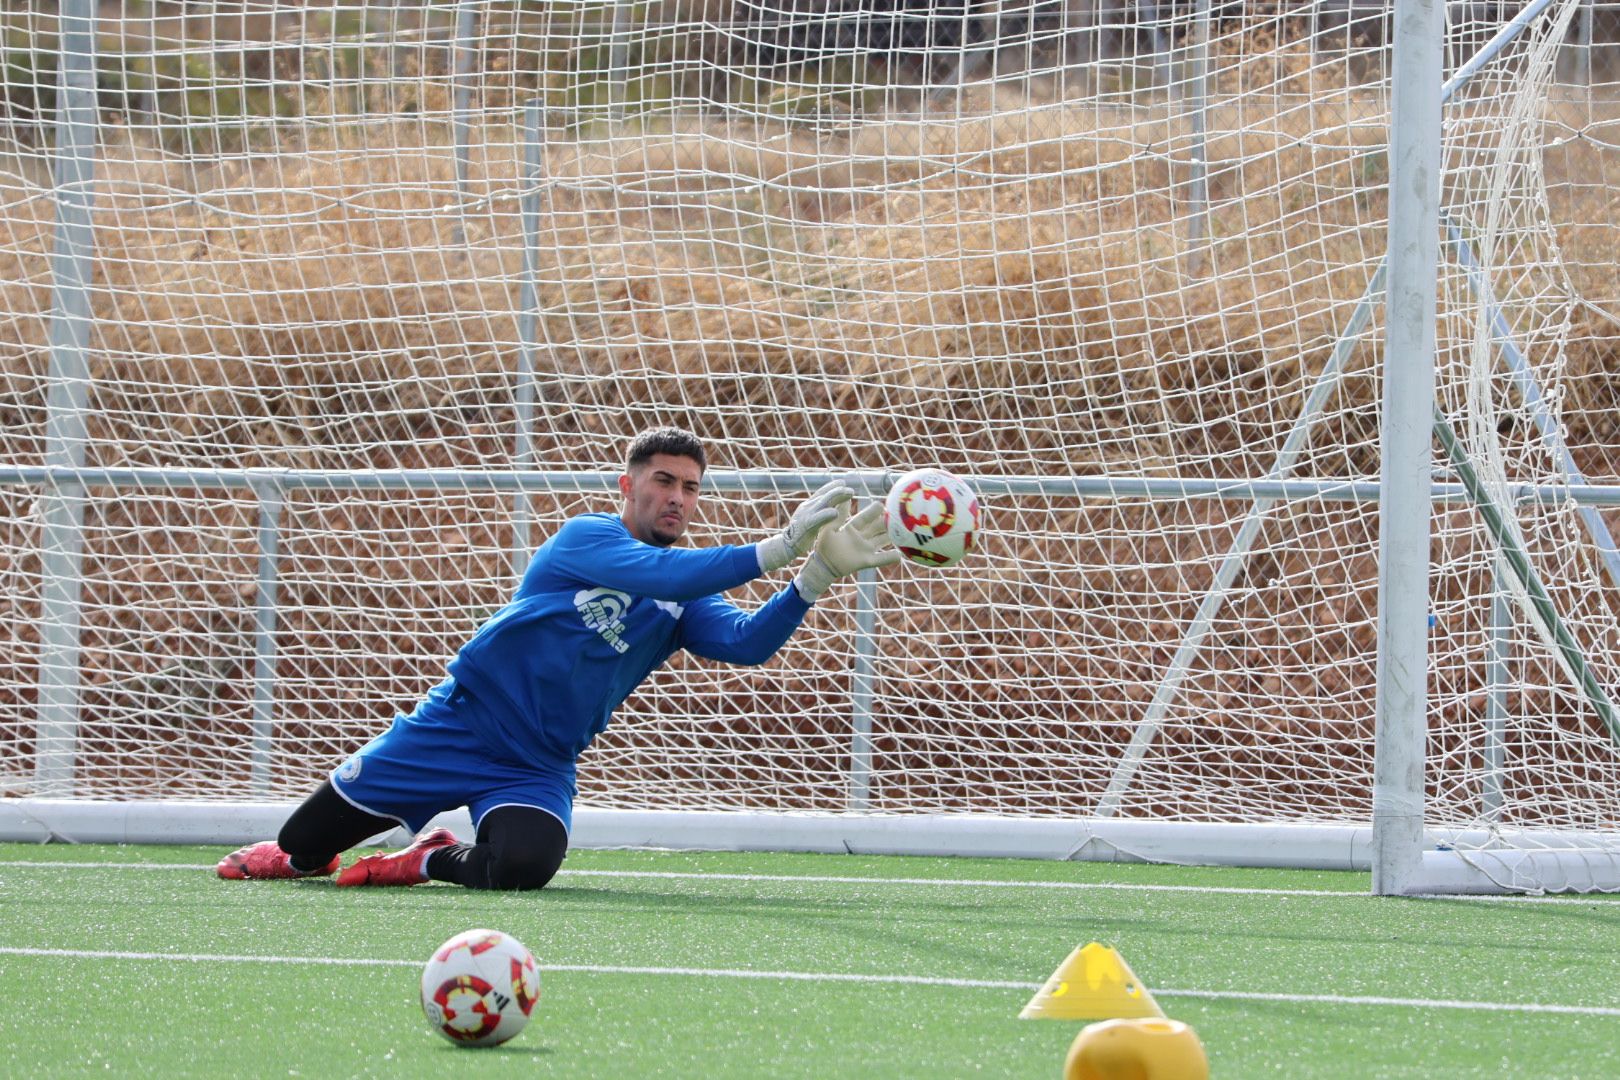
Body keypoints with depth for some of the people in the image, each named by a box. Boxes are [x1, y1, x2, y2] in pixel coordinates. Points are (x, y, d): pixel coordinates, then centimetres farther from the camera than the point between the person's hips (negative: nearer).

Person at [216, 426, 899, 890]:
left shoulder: (686, 603, 7)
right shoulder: (586, 537, -9)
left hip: (537, 767, 3)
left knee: (522, 866, -31)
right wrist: (777, 551, -37)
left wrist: (816, 578, -29)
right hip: (459, 728, -3)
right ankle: (293, 856, 38)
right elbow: (659, 573, -28)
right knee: (305, 842, -1)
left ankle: (434, 862, 2)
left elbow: (746, 641, -13)